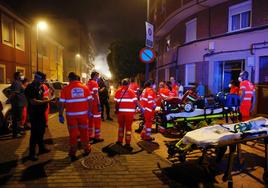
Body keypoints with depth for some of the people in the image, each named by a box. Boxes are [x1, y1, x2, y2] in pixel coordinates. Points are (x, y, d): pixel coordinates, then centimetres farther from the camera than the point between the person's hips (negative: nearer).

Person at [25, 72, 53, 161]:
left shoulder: (40, 87, 9)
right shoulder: (30, 88, -18)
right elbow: (33, 102, -26)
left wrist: (49, 99, 1)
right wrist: (47, 101, -25)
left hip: (41, 113, 9)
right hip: (34, 114, -9)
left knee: (41, 131, 19)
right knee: (34, 133, -2)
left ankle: (42, 148, 35)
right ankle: (31, 154, 10)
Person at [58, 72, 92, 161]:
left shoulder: (65, 89, -7)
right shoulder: (85, 87, -1)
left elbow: (61, 103, -7)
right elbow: (90, 101, 0)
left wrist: (60, 115, -1)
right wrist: (89, 111, 9)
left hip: (71, 115, -1)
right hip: (83, 114, 2)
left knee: (73, 134, 9)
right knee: (84, 132, 17)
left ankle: (72, 154, 16)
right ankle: (86, 149, 31)